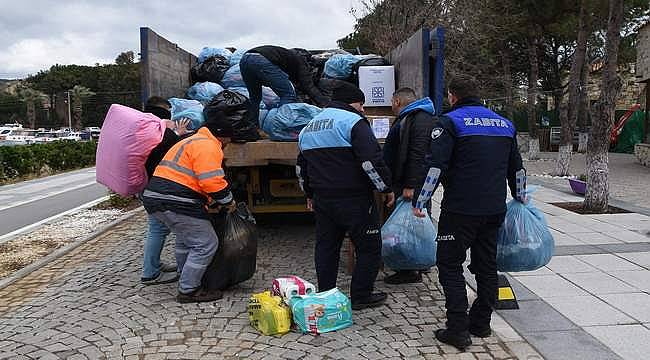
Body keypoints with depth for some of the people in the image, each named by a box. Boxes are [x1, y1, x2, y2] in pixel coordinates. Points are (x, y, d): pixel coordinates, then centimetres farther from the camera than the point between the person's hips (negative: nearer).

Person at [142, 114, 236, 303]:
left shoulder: (192, 141, 27)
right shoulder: (207, 146, -8)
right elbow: (212, 181, -19)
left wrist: (213, 202, 22)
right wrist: (228, 201, -2)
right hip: (175, 203, -11)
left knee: (185, 238, 29)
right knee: (206, 244, -3)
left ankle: (186, 278, 41)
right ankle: (188, 291, 5)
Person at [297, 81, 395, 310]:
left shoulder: (309, 127, 17)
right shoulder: (353, 122, -10)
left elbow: (301, 168, 25)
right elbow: (371, 162, -20)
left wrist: (310, 194, 34)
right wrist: (386, 189, -9)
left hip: (322, 199, 7)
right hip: (354, 199, -7)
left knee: (326, 248, 17)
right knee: (369, 248, 7)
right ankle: (360, 297, 13)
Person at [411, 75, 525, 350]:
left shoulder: (450, 122, -6)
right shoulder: (504, 124, 14)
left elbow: (434, 166, -16)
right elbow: (516, 167, 22)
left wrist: (419, 201, -10)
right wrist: (519, 196, 35)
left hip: (460, 209, -6)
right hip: (495, 209, 7)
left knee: (450, 265, 2)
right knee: (486, 266, 15)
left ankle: (458, 330, 0)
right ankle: (481, 323, 25)